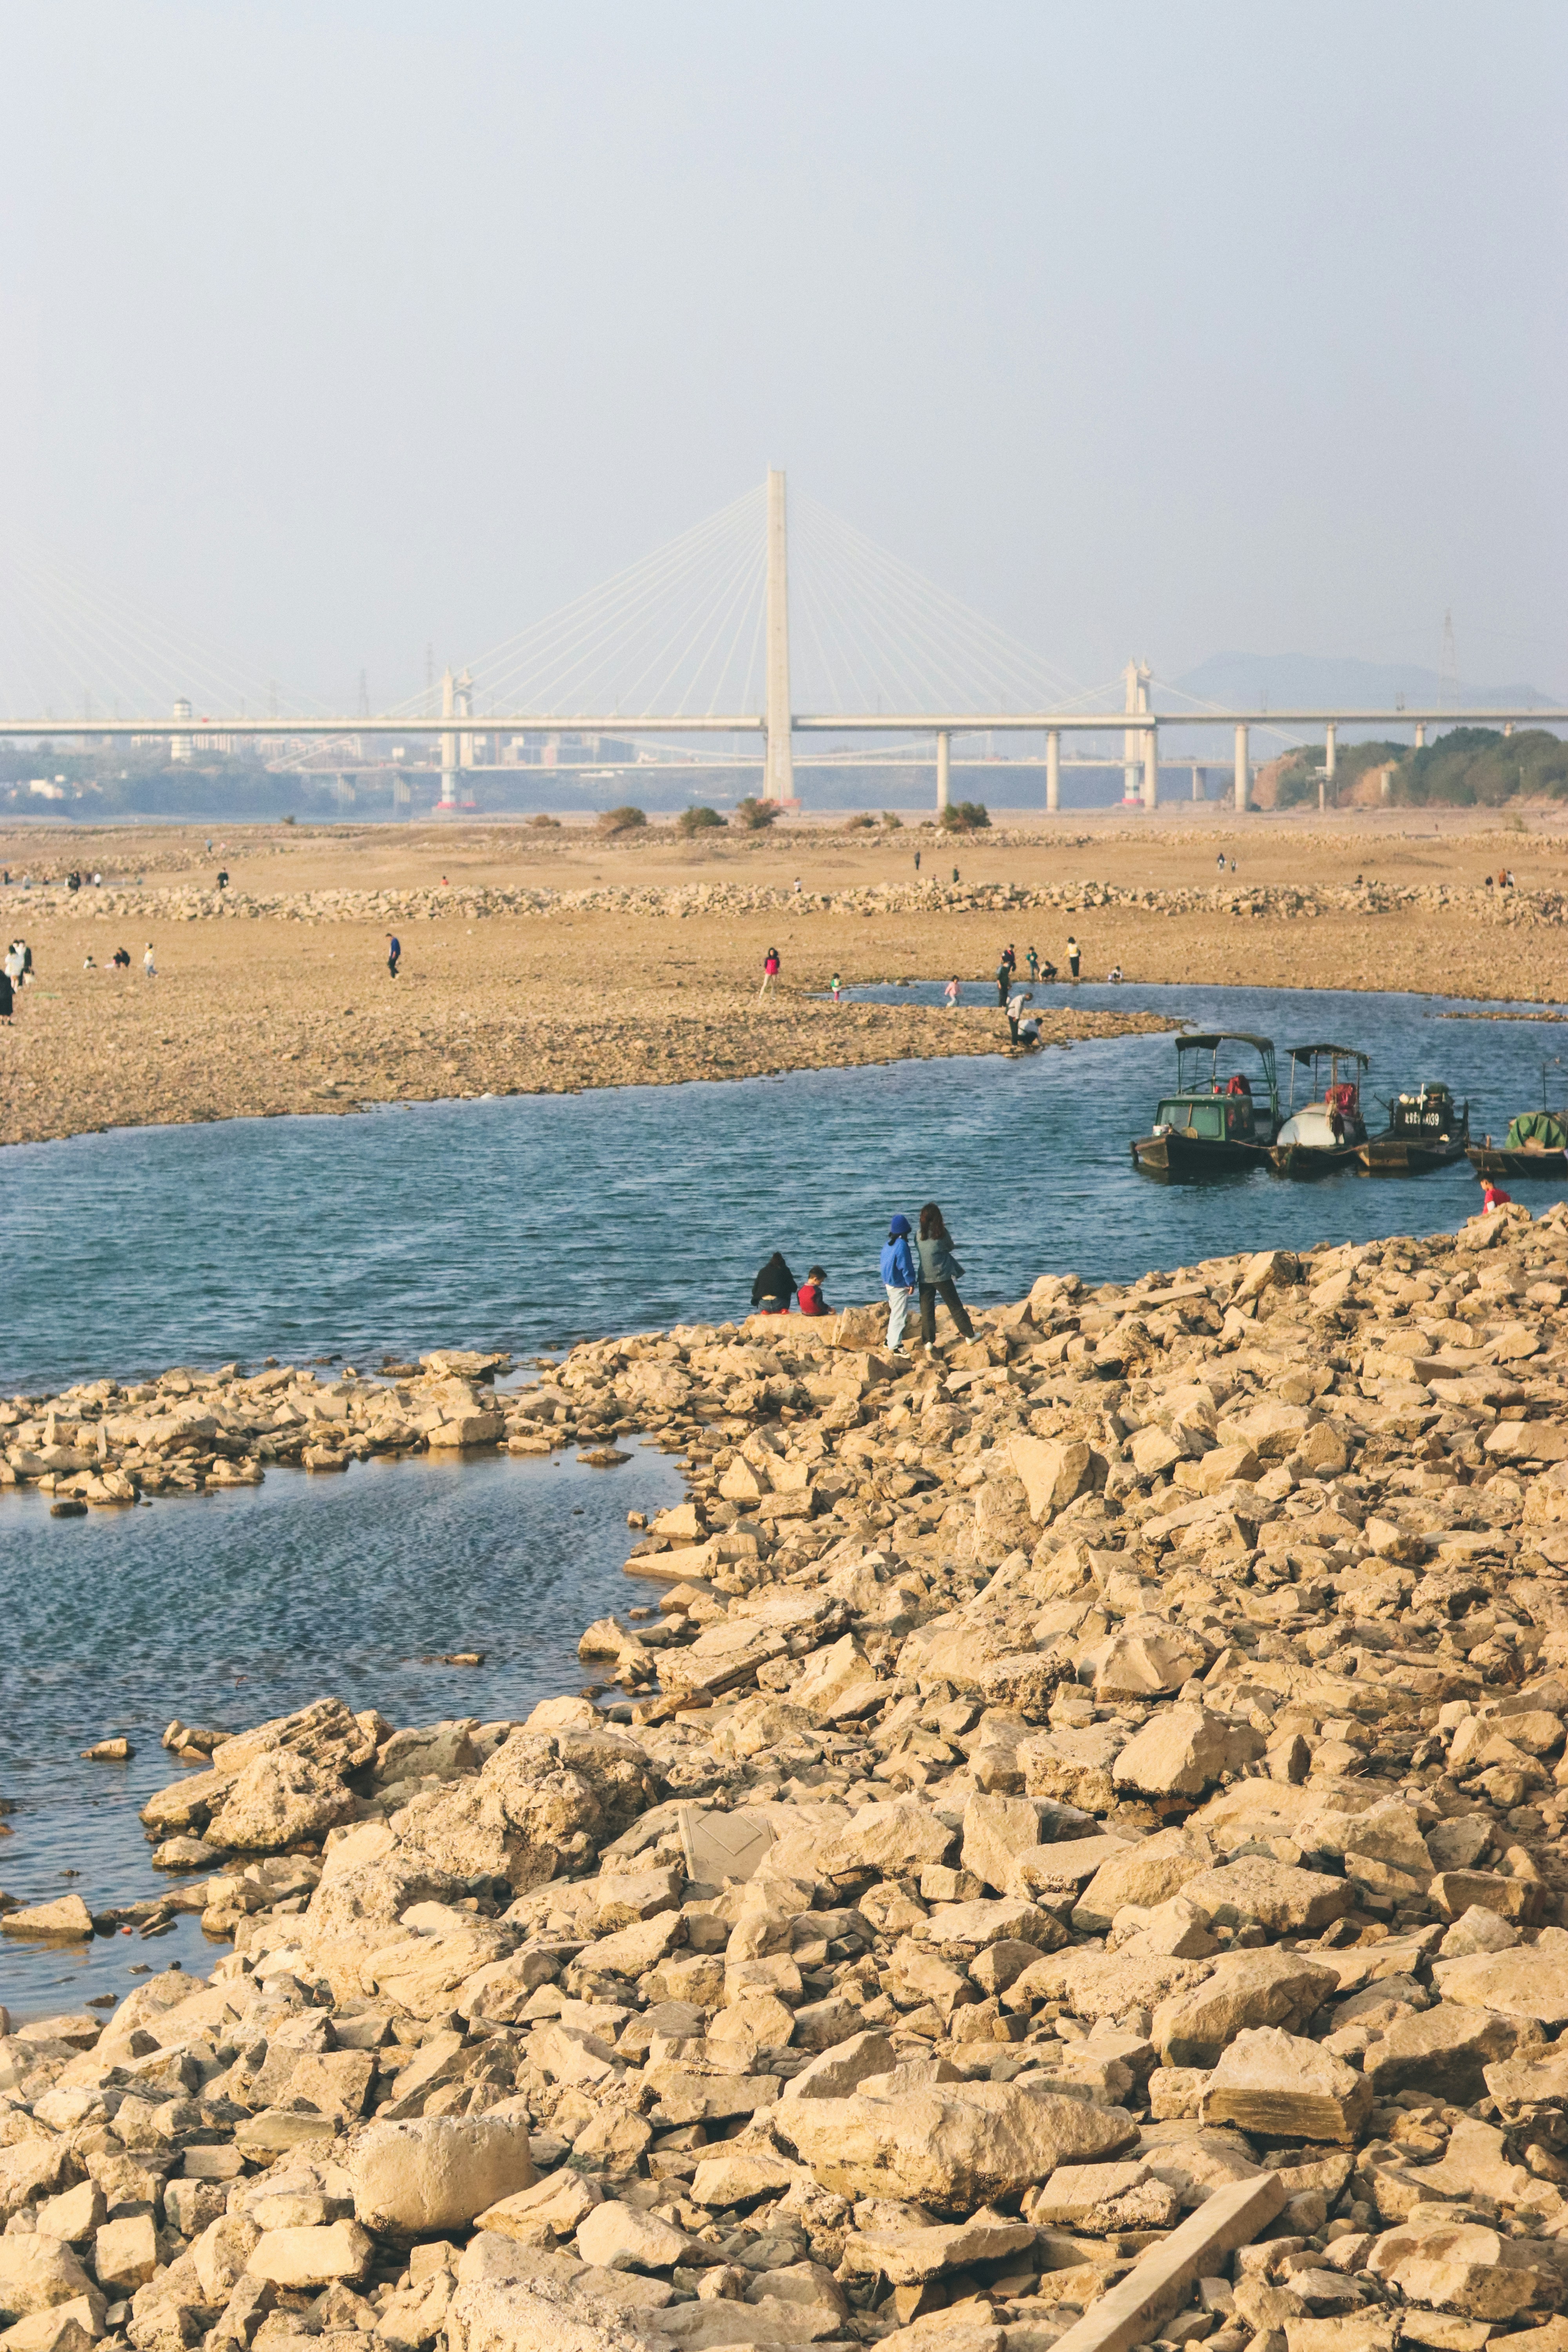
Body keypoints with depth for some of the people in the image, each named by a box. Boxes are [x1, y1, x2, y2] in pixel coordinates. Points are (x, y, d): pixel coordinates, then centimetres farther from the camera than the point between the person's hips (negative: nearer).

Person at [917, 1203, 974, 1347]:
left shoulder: (920, 1234, -3)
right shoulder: (942, 1232, -8)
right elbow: (951, 1247, 7)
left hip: (925, 1278, 1)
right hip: (942, 1276, -1)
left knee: (927, 1310, 8)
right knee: (956, 1307, 8)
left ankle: (929, 1341, 4)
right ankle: (970, 1335, 14)